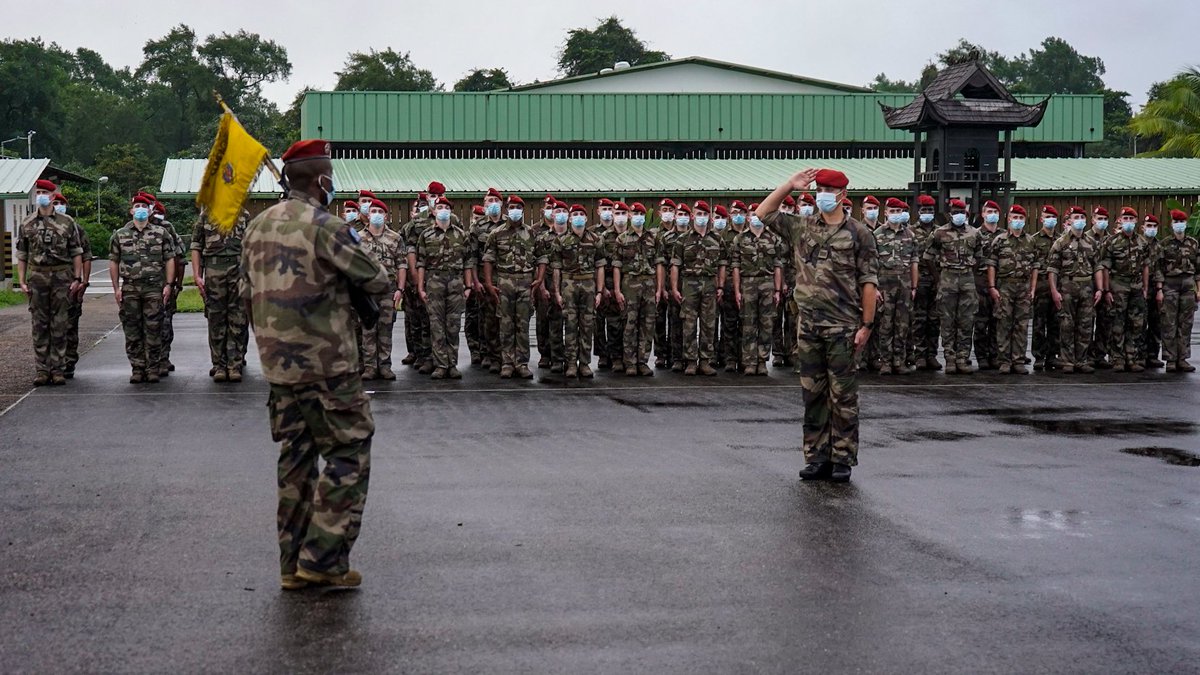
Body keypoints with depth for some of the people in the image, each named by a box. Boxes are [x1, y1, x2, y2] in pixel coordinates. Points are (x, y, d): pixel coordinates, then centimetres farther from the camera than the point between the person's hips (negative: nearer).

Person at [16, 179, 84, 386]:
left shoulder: (67, 222, 4)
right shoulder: (27, 224, 7)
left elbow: (77, 253, 4)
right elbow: (22, 255, 9)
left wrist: (77, 278, -3)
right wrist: (21, 281, 2)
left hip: (62, 278, -1)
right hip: (37, 278, 1)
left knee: (60, 326, 0)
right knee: (39, 326, 3)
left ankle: (59, 369, 5)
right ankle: (42, 370, 7)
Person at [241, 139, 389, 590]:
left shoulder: (257, 227, 11)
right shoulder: (326, 226, -14)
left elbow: (247, 295, 17)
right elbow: (376, 281, -9)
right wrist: (384, 280, 14)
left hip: (277, 363, 8)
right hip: (326, 364, -8)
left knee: (295, 458, 13)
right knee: (348, 455, 0)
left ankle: (293, 564, 16)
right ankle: (323, 558, -4)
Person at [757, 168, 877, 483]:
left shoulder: (858, 233, -2)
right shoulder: (802, 228, 10)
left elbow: (869, 282, -4)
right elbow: (763, 212, 15)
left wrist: (867, 324, -8)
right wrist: (790, 185, 7)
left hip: (842, 327, -4)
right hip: (809, 325, 4)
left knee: (843, 396, 0)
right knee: (813, 395, 8)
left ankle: (842, 460, 6)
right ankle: (817, 458, 14)